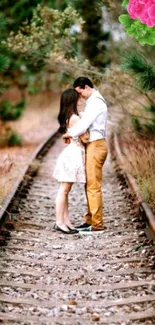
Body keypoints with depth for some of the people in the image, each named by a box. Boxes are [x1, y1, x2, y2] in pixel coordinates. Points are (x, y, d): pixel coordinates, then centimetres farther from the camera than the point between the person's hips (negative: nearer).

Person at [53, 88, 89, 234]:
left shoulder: (67, 117, 11)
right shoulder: (74, 118, -17)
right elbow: (85, 138, -14)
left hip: (73, 153, 10)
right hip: (73, 154, -10)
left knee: (65, 190, 11)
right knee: (64, 190, -6)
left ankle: (65, 220, 16)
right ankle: (59, 222, -3)